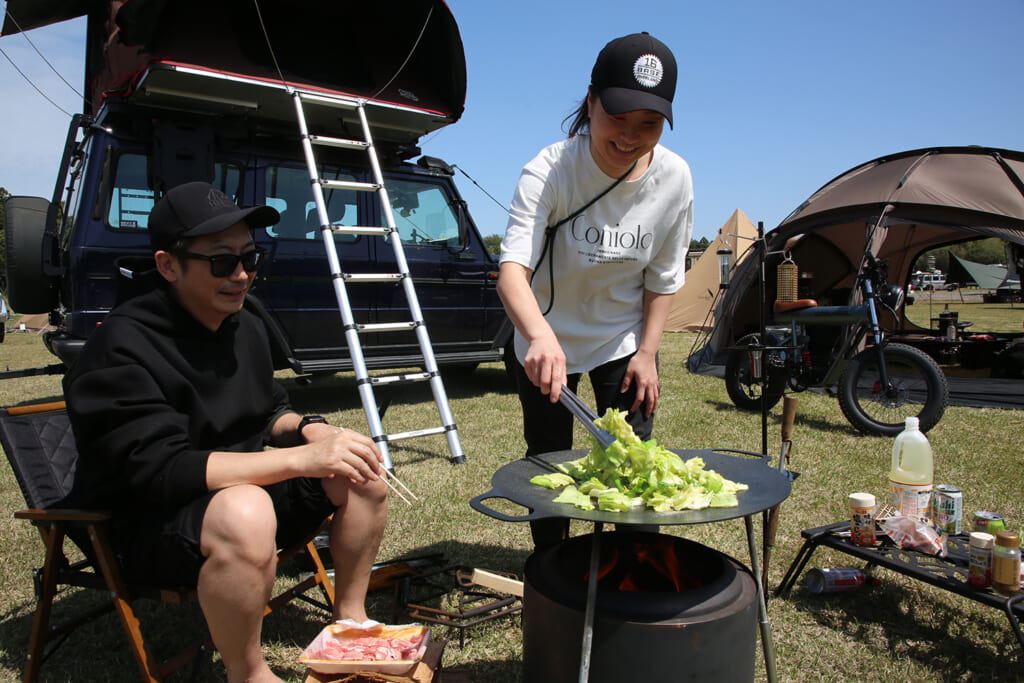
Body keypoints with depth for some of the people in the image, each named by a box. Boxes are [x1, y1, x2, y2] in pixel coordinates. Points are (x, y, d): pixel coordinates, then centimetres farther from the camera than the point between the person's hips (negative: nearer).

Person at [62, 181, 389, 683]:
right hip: (146, 521, -7)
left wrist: (306, 428, -9)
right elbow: (162, 472, -29)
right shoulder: (124, 347, -21)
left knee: (363, 473, -7)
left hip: (243, 488, 8)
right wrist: (301, 458, -36)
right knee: (244, 514, -39)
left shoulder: (245, 327, 4)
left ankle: (350, 618, 11)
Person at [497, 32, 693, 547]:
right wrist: (539, 336, -59)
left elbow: (663, 278, -4)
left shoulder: (674, 178, -16)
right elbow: (512, 267, -41)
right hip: (548, 338, -1)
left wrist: (647, 353, -7)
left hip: (625, 338, 2)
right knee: (548, 461, 8)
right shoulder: (549, 171, -27)